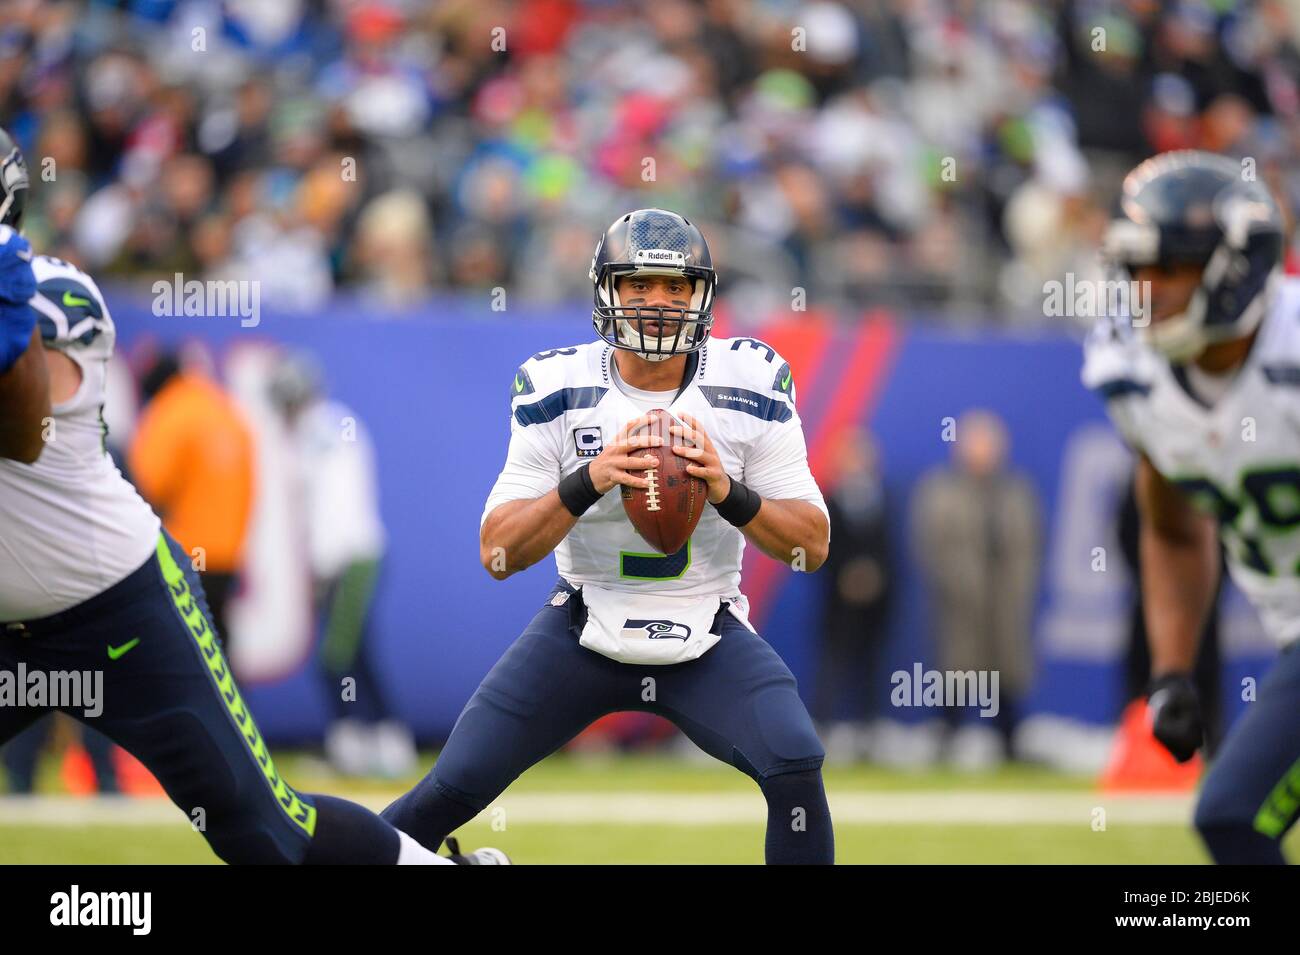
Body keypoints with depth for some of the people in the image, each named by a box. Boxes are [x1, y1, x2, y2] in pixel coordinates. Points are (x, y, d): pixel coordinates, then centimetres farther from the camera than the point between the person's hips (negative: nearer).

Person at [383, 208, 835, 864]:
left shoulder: (749, 385, -9)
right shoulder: (557, 388, -10)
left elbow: (812, 547, -7)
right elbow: (498, 556, -13)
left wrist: (729, 494, -26)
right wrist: (589, 481, -29)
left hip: (707, 638, 0)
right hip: (584, 630, 0)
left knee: (796, 769, -23)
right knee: (455, 788, -4)